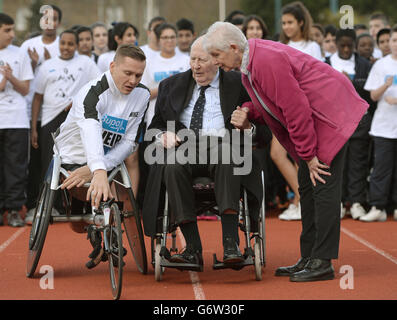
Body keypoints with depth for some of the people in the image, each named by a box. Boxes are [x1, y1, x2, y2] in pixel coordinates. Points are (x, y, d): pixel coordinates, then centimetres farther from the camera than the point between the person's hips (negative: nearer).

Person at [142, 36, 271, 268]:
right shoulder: (172, 86, 20)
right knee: (173, 165, -34)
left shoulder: (238, 84, 11)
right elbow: (155, 124, 23)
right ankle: (193, 248, -35)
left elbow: (265, 133, 7)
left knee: (226, 157, -38)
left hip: (223, 145, -2)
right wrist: (162, 135, -1)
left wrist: (246, 126, -16)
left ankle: (231, 243, -44)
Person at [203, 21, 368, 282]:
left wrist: (309, 155, -19)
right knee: (308, 186, 10)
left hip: (331, 113, -11)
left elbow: (295, 108, -25)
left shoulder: (267, 60, -26)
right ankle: (308, 258, 14)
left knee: (323, 185, -12)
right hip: (311, 118, 11)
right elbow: (271, 102, 19)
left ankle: (322, 262, -11)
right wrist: (248, 111, -3)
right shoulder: (248, 64, 6)